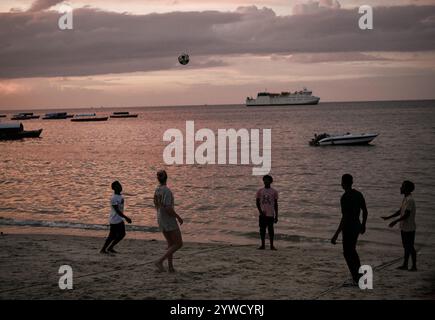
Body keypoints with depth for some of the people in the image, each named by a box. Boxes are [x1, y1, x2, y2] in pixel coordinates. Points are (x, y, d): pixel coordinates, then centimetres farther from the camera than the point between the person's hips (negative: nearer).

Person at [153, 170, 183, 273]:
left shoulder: (157, 190, 5)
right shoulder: (167, 191, -21)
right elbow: (168, 208, -27)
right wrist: (178, 217, -13)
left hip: (160, 221, 8)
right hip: (170, 221, -8)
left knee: (171, 244, 18)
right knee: (179, 244, 0)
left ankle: (170, 266, 15)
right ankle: (160, 261, -10)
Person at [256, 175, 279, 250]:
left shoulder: (274, 192, 4)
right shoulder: (260, 191, 6)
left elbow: (276, 204, 6)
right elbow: (257, 202, 6)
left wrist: (276, 216, 3)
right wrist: (260, 211, -9)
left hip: (270, 214, -1)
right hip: (262, 214, 1)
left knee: (271, 230, -1)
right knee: (262, 229, 2)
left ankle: (272, 245, 5)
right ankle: (263, 245, 10)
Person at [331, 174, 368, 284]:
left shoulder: (345, 197, -22)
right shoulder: (358, 194, 4)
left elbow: (345, 217, -26)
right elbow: (365, 211, 13)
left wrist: (336, 235, -25)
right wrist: (363, 225, 29)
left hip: (348, 229, -8)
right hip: (357, 226, 8)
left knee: (347, 253, 3)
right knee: (352, 251, 23)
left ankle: (356, 280, 5)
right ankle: (359, 275, 29)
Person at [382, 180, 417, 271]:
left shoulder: (410, 200, -20)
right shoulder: (405, 199, 12)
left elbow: (407, 214, -25)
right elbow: (400, 211, 18)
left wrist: (396, 221, -29)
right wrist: (388, 217, 14)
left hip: (409, 228, -10)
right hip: (404, 227, 10)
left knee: (410, 247, -3)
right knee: (406, 246, 14)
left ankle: (414, 266, 5)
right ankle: (405, 265, 21)